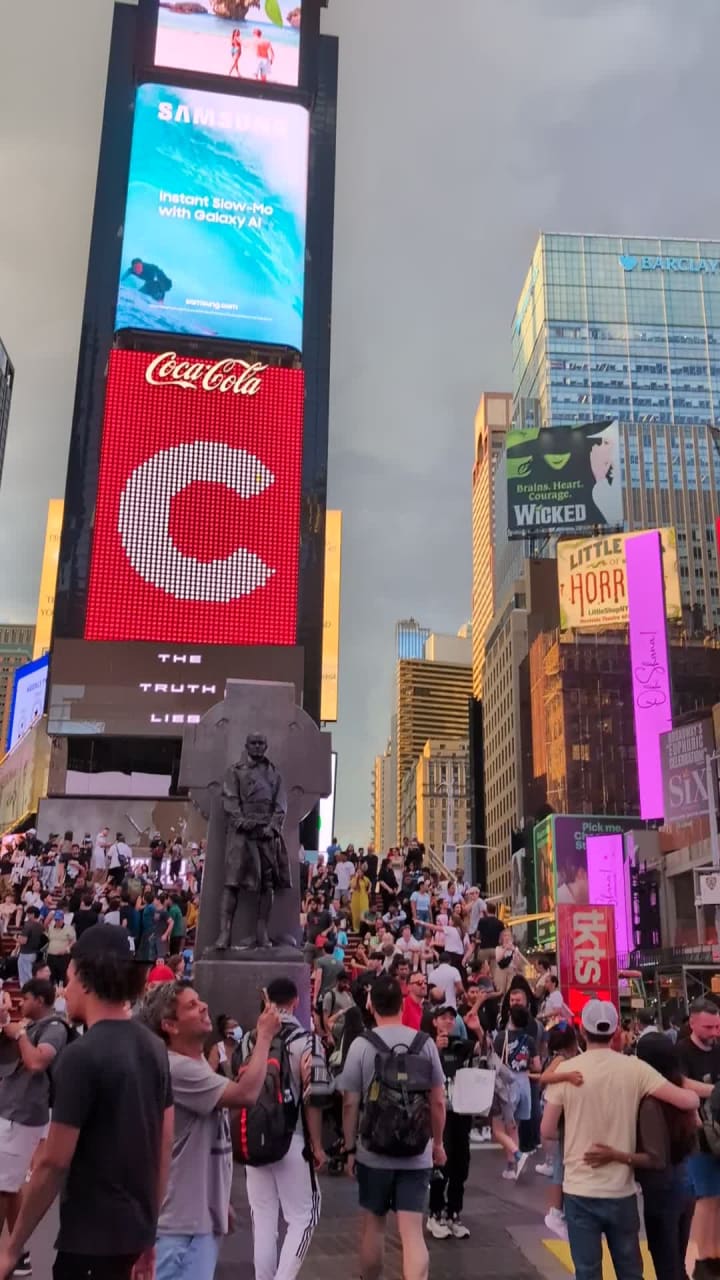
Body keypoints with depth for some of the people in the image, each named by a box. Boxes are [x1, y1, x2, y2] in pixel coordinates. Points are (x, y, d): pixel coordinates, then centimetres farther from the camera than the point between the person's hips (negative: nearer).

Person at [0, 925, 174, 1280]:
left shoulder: (81, 1056, -19)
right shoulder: (154, 1049, 3)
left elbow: (54, 1164, -17)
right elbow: (164, 1145, 8)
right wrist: (149, 1229, 16)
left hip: (91, 1236, -7)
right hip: (134, 1230, 7)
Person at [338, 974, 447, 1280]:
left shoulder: (361, 1045, -8)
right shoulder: (425, 1043, -3)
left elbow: (350, 1104, -6)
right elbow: (438, 1101, 2)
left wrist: (350, 1148, 6)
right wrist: (437, 1143, 15)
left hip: (373, 1152, -1)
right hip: (417, 1153, 1)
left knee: (373, 1225, 18)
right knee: (412, 1232, 1)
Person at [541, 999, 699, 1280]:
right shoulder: (635, 1069, -8)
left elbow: (547, 1132, -4)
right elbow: (690, 1101, -10)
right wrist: (690, 1090, 13)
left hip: (579, 1190, -1)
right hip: (621, 1190, 1)